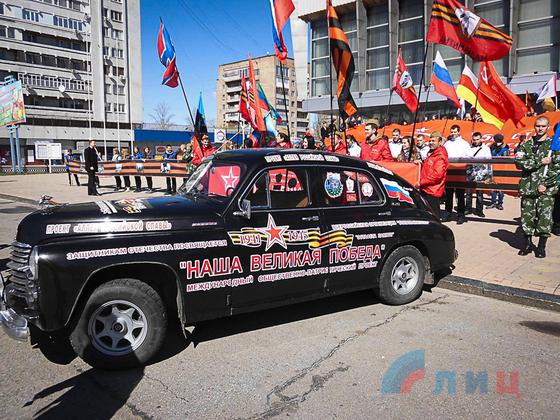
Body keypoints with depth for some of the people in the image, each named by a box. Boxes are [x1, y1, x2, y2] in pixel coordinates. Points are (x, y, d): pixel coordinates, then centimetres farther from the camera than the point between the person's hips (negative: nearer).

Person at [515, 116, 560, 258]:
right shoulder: (526, 145, 10)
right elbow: (519, 162, -5)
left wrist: (545, 184, -11)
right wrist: (540, 161, -10)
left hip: (546, 188, -2)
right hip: (528, 187, 2)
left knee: (545, 217, -2)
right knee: (527, 216, 5)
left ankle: (542, 246, 12)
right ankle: (528, 243, 20)